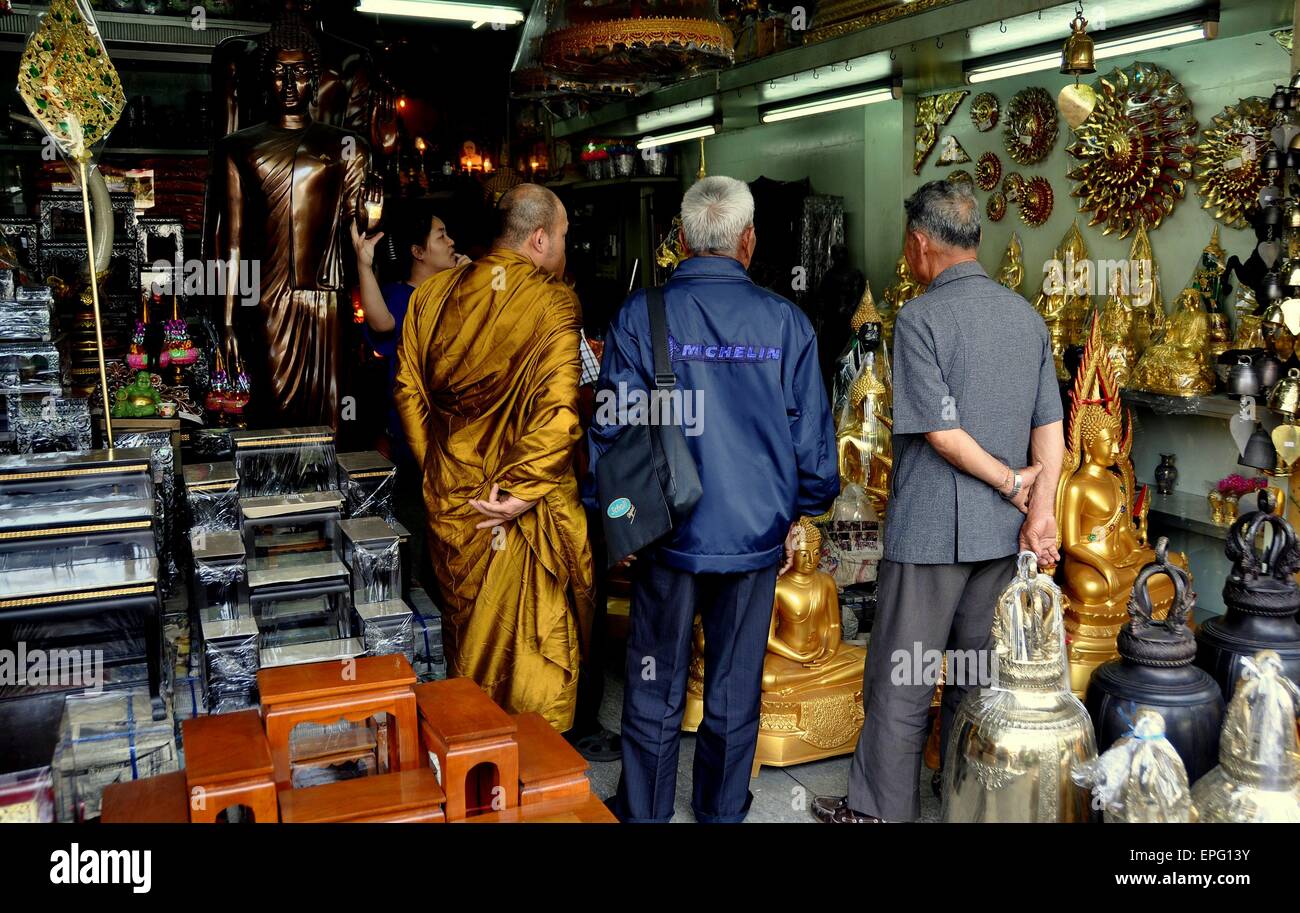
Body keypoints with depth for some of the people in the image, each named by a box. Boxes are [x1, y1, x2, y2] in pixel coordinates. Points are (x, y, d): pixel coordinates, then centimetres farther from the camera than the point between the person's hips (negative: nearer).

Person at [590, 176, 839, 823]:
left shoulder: (641, 315, -8)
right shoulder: (786, 321, -4)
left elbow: (612, 426, -6)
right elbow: (811, 428, 1)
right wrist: (800, 512, 14)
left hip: (668, 533, -1)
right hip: (757, 533, 1)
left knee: (655, 691, 12)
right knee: (735, 690, 15)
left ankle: (643, 812, 27)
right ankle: (722, 811, 30)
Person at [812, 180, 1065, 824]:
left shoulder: (920, 318, -14)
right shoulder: (1027, 316, 7)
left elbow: (940, 430, -18)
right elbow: (1050, 427, 1)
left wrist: (1012, 483, -7)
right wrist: (1040, 510, -6)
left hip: (931, 529, -6)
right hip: (1004, 532, 7)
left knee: (900, 680, 6)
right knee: (977, 675, 16)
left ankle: (880, 808, 18)